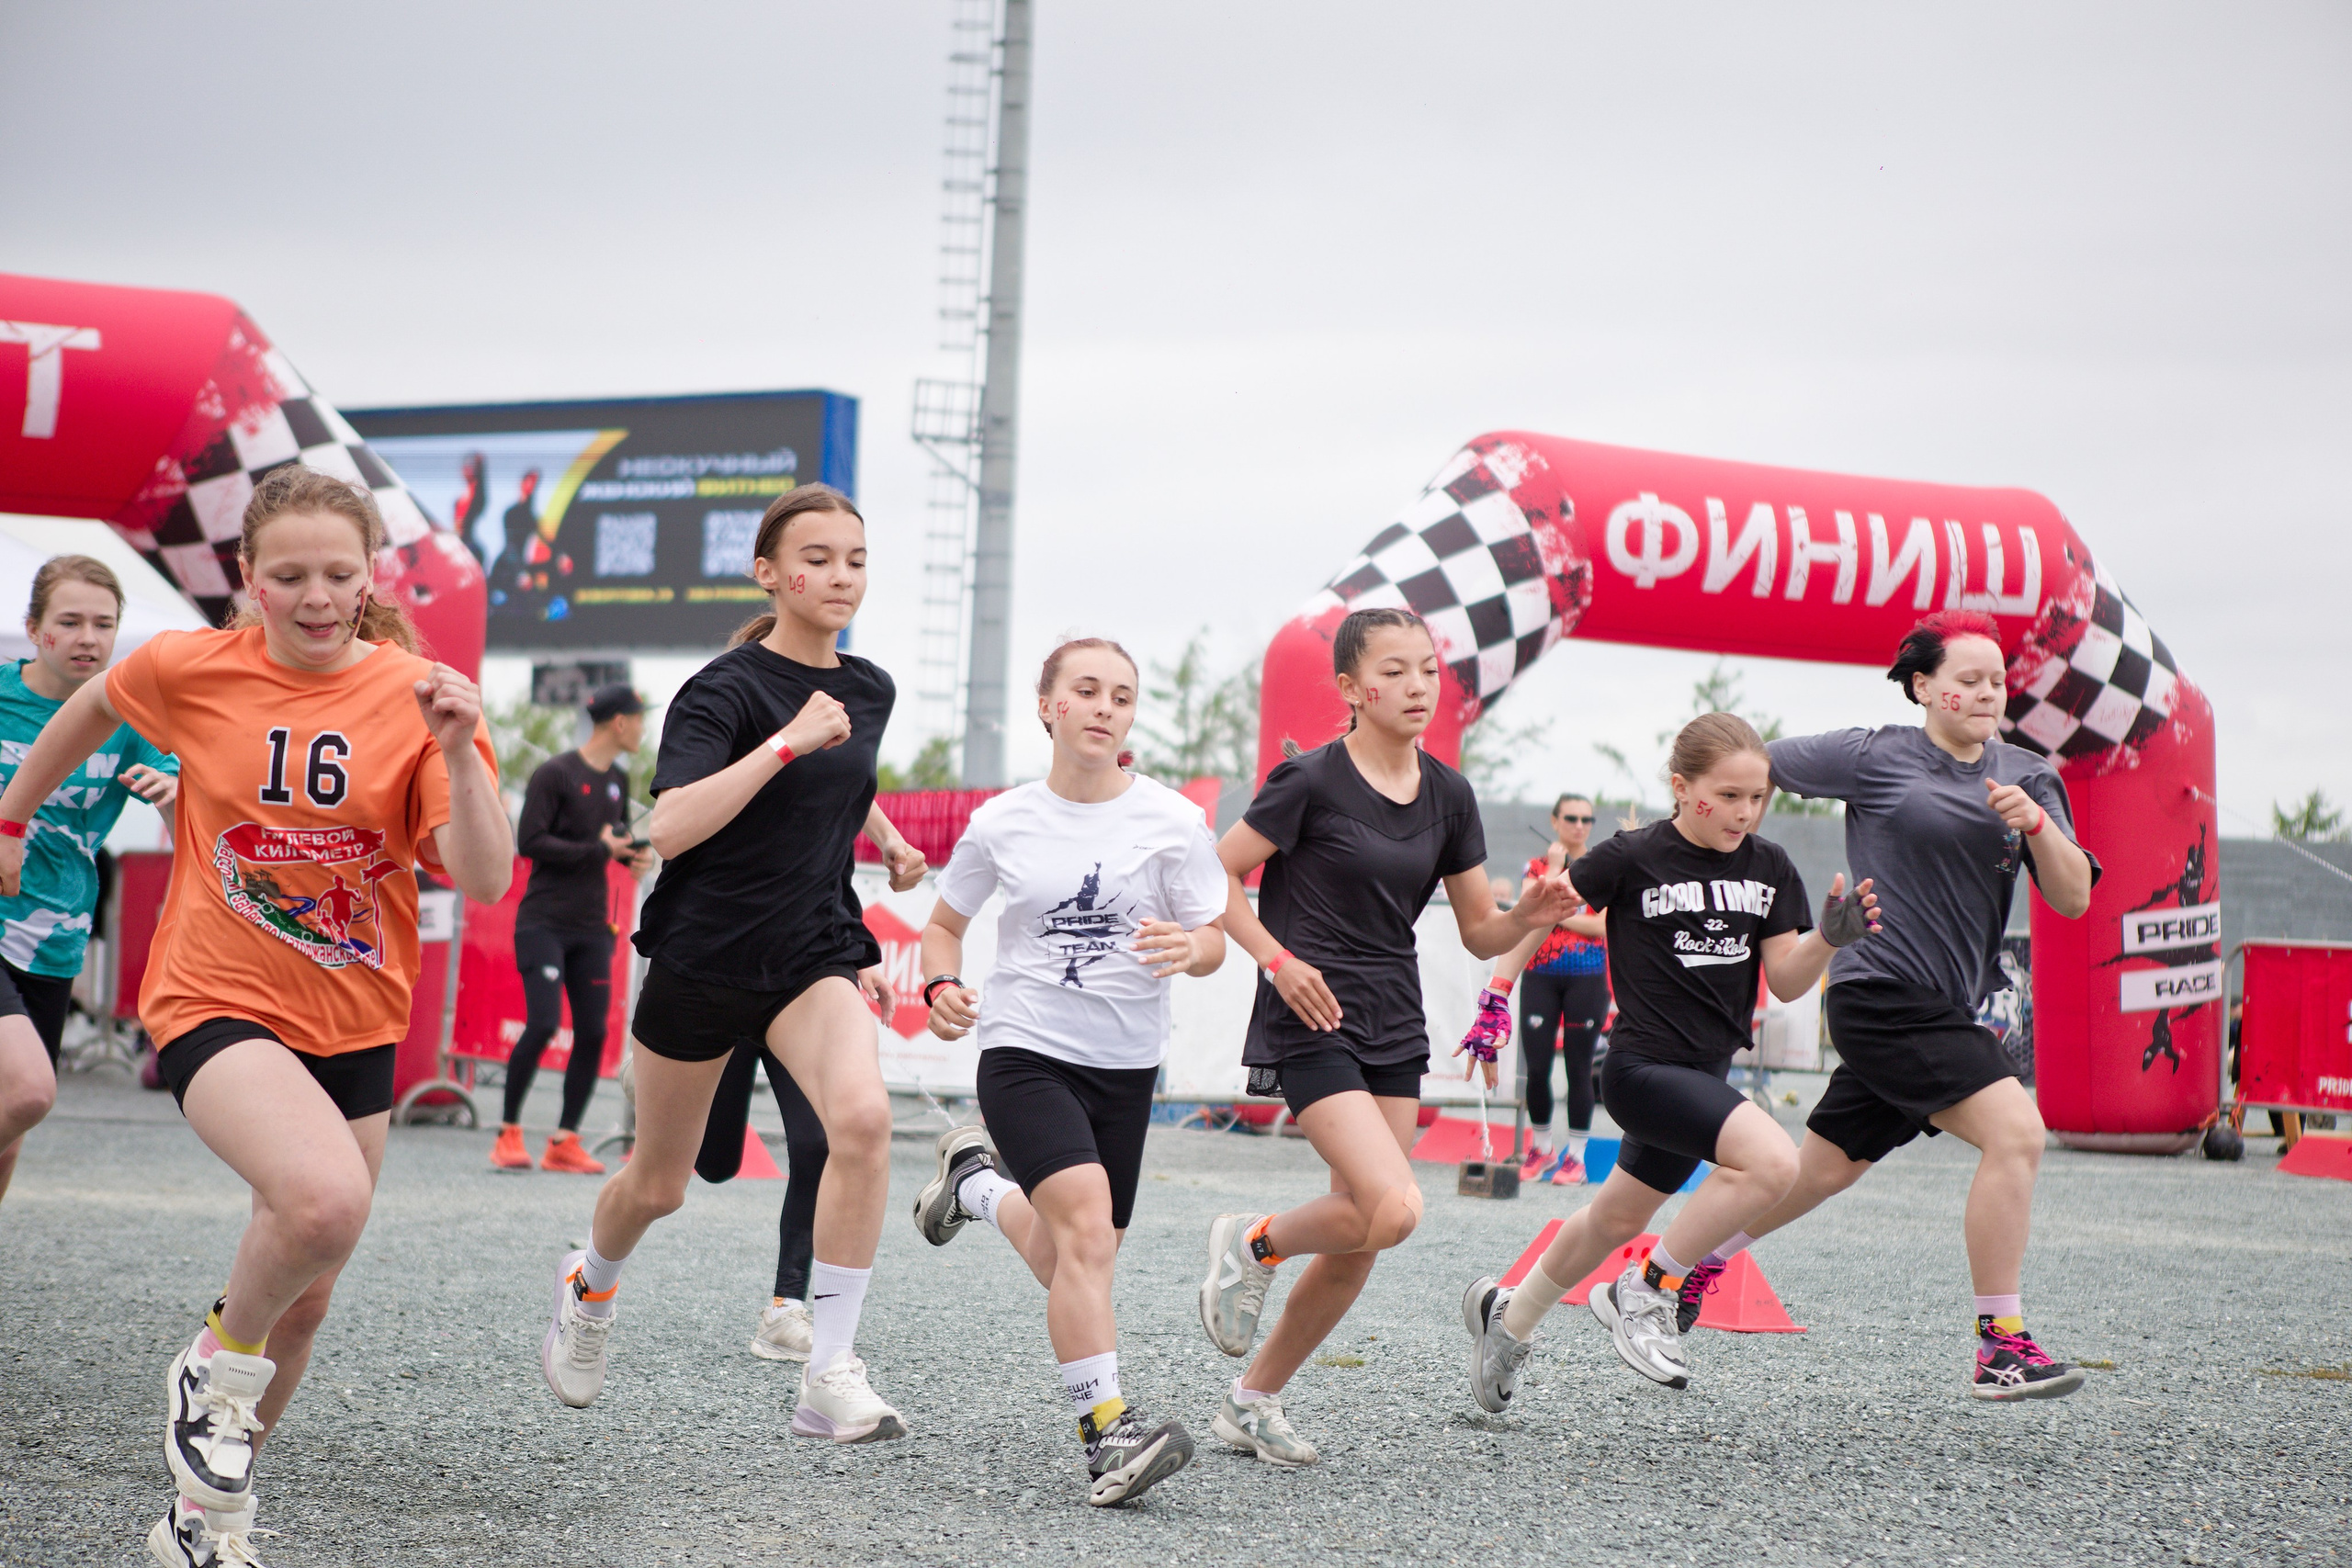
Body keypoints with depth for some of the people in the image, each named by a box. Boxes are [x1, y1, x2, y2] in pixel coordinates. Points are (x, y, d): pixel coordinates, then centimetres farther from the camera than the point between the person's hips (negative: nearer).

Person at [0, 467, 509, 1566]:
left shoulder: (415, 696, -7)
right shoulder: (194, 669, -7)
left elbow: (485, 882, -16)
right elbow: (92, 710, 16)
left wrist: (458, 751, -29)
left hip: (354, 1022, 3)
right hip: (219, 1004, -3)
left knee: (304, 1296, 11)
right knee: (326, 1198, -32)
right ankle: (217, 1371, -2)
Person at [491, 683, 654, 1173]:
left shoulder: (617, 779, 13)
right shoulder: (555, 774, -9)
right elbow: (530, 842, -14)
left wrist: (636, 852, 4)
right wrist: (598, 849, -17)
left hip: (592, 928, 7)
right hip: (544, 923, -7)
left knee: (593, 1032, 0)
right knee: (543, 1022, -14)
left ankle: (565, 1142, 9)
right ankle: (509, 1133, 0)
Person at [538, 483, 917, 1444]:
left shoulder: (869, 692, 6)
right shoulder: (725, 689, -13)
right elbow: (668, 828, -27)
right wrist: (787, 743, -31)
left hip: (812, 952, 4)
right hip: (703, 957, -3)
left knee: (862, 1116, -26)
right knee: (660, 1183, 13)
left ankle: (830, 1379, -21)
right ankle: (589, 1288, 49)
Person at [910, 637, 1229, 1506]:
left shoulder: (1173, 821, -3)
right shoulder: (1001, 823, -2)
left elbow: (1215, 940, 1)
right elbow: (944, 923, 12)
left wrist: (1188, 947, -23)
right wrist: (943, 987, -8)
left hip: (1127, 1061, 3)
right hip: (1024, 1050, -3)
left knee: (1071, 1268, 12)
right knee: (1086, 1229, -24)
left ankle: (977, 1181, 41)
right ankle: (1108, 1432, -19)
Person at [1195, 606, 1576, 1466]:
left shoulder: (1447, 794, 7)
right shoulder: (1312, 779, -10)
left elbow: (1480, 932, 11)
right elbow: (1216, 877, -5)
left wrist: (1527, 916, -10)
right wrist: (1277, 958, -16)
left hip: (1395, 1028, 7)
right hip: (1311, 1020, -6)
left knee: (1356, 1247, 6)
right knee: (1392, 1211, -22)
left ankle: (1253, 1398, 23)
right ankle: (1253, 1241, 6)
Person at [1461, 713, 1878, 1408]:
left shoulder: (1769, 867, 2)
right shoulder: (1632, 857, -12)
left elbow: (1787, 981, 4)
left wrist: (1829, 937, -15)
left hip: (1704, 1075, 7)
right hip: (1643, 1068, -7)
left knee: (1617, 1221, 20)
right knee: (1772, 1159, -26)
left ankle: (1510, 1315, 44)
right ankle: (1648, 1292, -9)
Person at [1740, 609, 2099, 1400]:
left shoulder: (2028, 776, 10)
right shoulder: (1876, 757, -4)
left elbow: (2073, 898, 3)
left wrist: (2037, 824, -13)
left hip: (1948, 1007, 7)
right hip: (1884, 994, -7)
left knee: (1824, 1168, 15)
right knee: (2016, 1132, -19)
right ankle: (2001, 1347, -13)